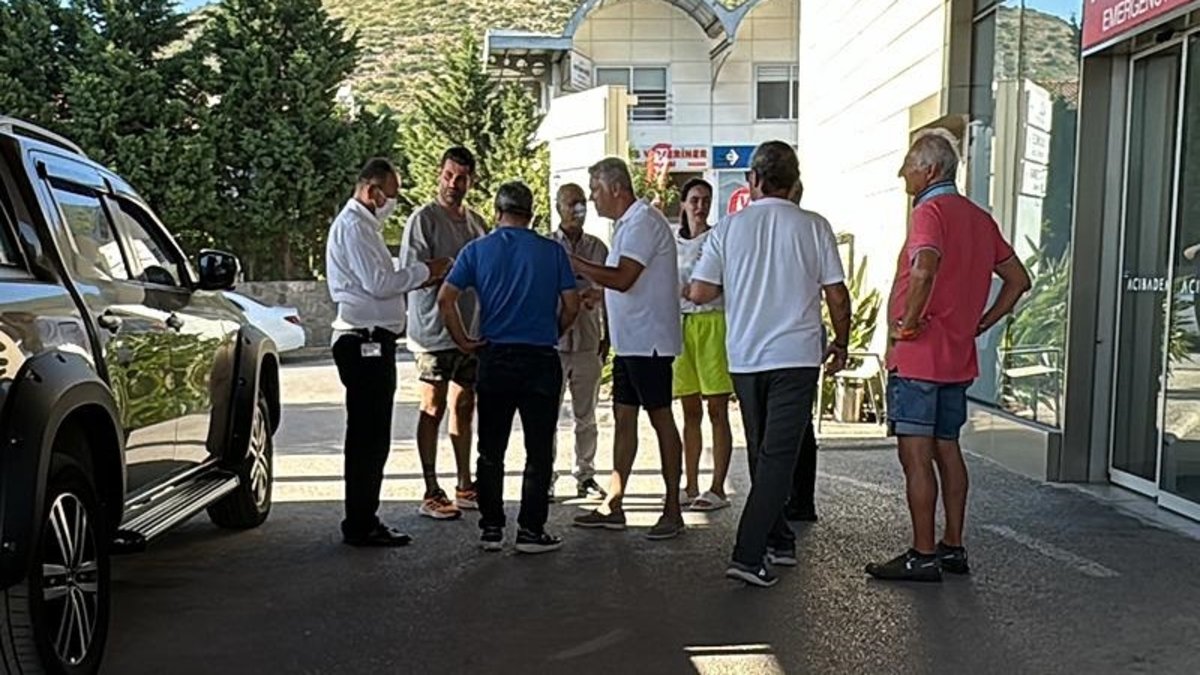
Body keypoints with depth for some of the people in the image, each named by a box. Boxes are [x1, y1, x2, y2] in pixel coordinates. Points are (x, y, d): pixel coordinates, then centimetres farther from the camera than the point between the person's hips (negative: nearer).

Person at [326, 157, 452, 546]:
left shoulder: (364, 225, 22)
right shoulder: (353, 226, -11)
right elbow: (378, 283, -19)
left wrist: (420, 277, 12)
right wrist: (424, 272, -8)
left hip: (374, 342, 11)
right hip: (365, 342, -11)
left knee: (371, 437, 13)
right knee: (368, 437, -6)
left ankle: (363, 522, 20)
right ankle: (360, 526, 0)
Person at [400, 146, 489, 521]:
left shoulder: (477, 222, 14)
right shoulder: (424, 219, -6)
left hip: (472, 329, 7)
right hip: (436, 330, -7)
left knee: (464, 407, 13)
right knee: (433, 409, -2)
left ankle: (465, 487, 22)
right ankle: (432, 493, 4)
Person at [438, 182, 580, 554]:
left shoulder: (477, 250, 3)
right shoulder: (552, 251, 0)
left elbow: (445, 298, -5)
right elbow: (571, 304, -3)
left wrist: (463, 340, 4)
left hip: (494, 359, 2)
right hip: (540, 359, -1)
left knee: (491, 450, 11)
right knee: (539, 451, 5)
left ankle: (491, 528, 15)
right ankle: (531, 531, 7)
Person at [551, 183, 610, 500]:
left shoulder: (598, 247, 9)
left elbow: (607, 294, 12)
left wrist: (607, 338, 10)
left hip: (589, 343, 3)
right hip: (553, 341, -2)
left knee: (586, 416, 9)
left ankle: (585, 476, 19)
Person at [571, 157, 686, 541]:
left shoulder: (643, 221, -14)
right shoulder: (628, 223, 17)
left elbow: (623, 278, -23)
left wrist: (575, 264, -17)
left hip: (649, 340, -10)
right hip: (630, 340, 10)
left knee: (660, 418, -4)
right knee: (623, 418, 10)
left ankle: (673, 510, 4)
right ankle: (613, 507, 16)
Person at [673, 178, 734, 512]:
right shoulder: (672, 243, 15)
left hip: (713, 323, -4)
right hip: (680, 324, 5)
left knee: (717, 412, -4)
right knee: (691, 412, 8)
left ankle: (718, 489, -1)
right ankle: (691, 488, 13)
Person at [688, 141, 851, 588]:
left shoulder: (728, 229, 0)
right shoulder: (813, 228, -3)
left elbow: (699, 293, -1)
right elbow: (837, 296, -1)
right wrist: (840, 343, 14)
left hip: (744, 358, 3)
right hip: (796, 355, -2)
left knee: (762, 453, 17)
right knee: (779, 455, -3)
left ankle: (777, 541, 28)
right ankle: (749, 554, -10)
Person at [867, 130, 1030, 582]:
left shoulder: (931, 210, -13)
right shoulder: (979, 218, 14)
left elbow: (924, 270, -32)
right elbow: (1018, 279, 18)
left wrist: (908, 322, -20)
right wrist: (980, 324, 15)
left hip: (916, 357, -9)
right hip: (958, 357, 9)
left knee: (915, 456, -3)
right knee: (947, 451, 15)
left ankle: (923, 556, 2)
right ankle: (953, 548, 22)